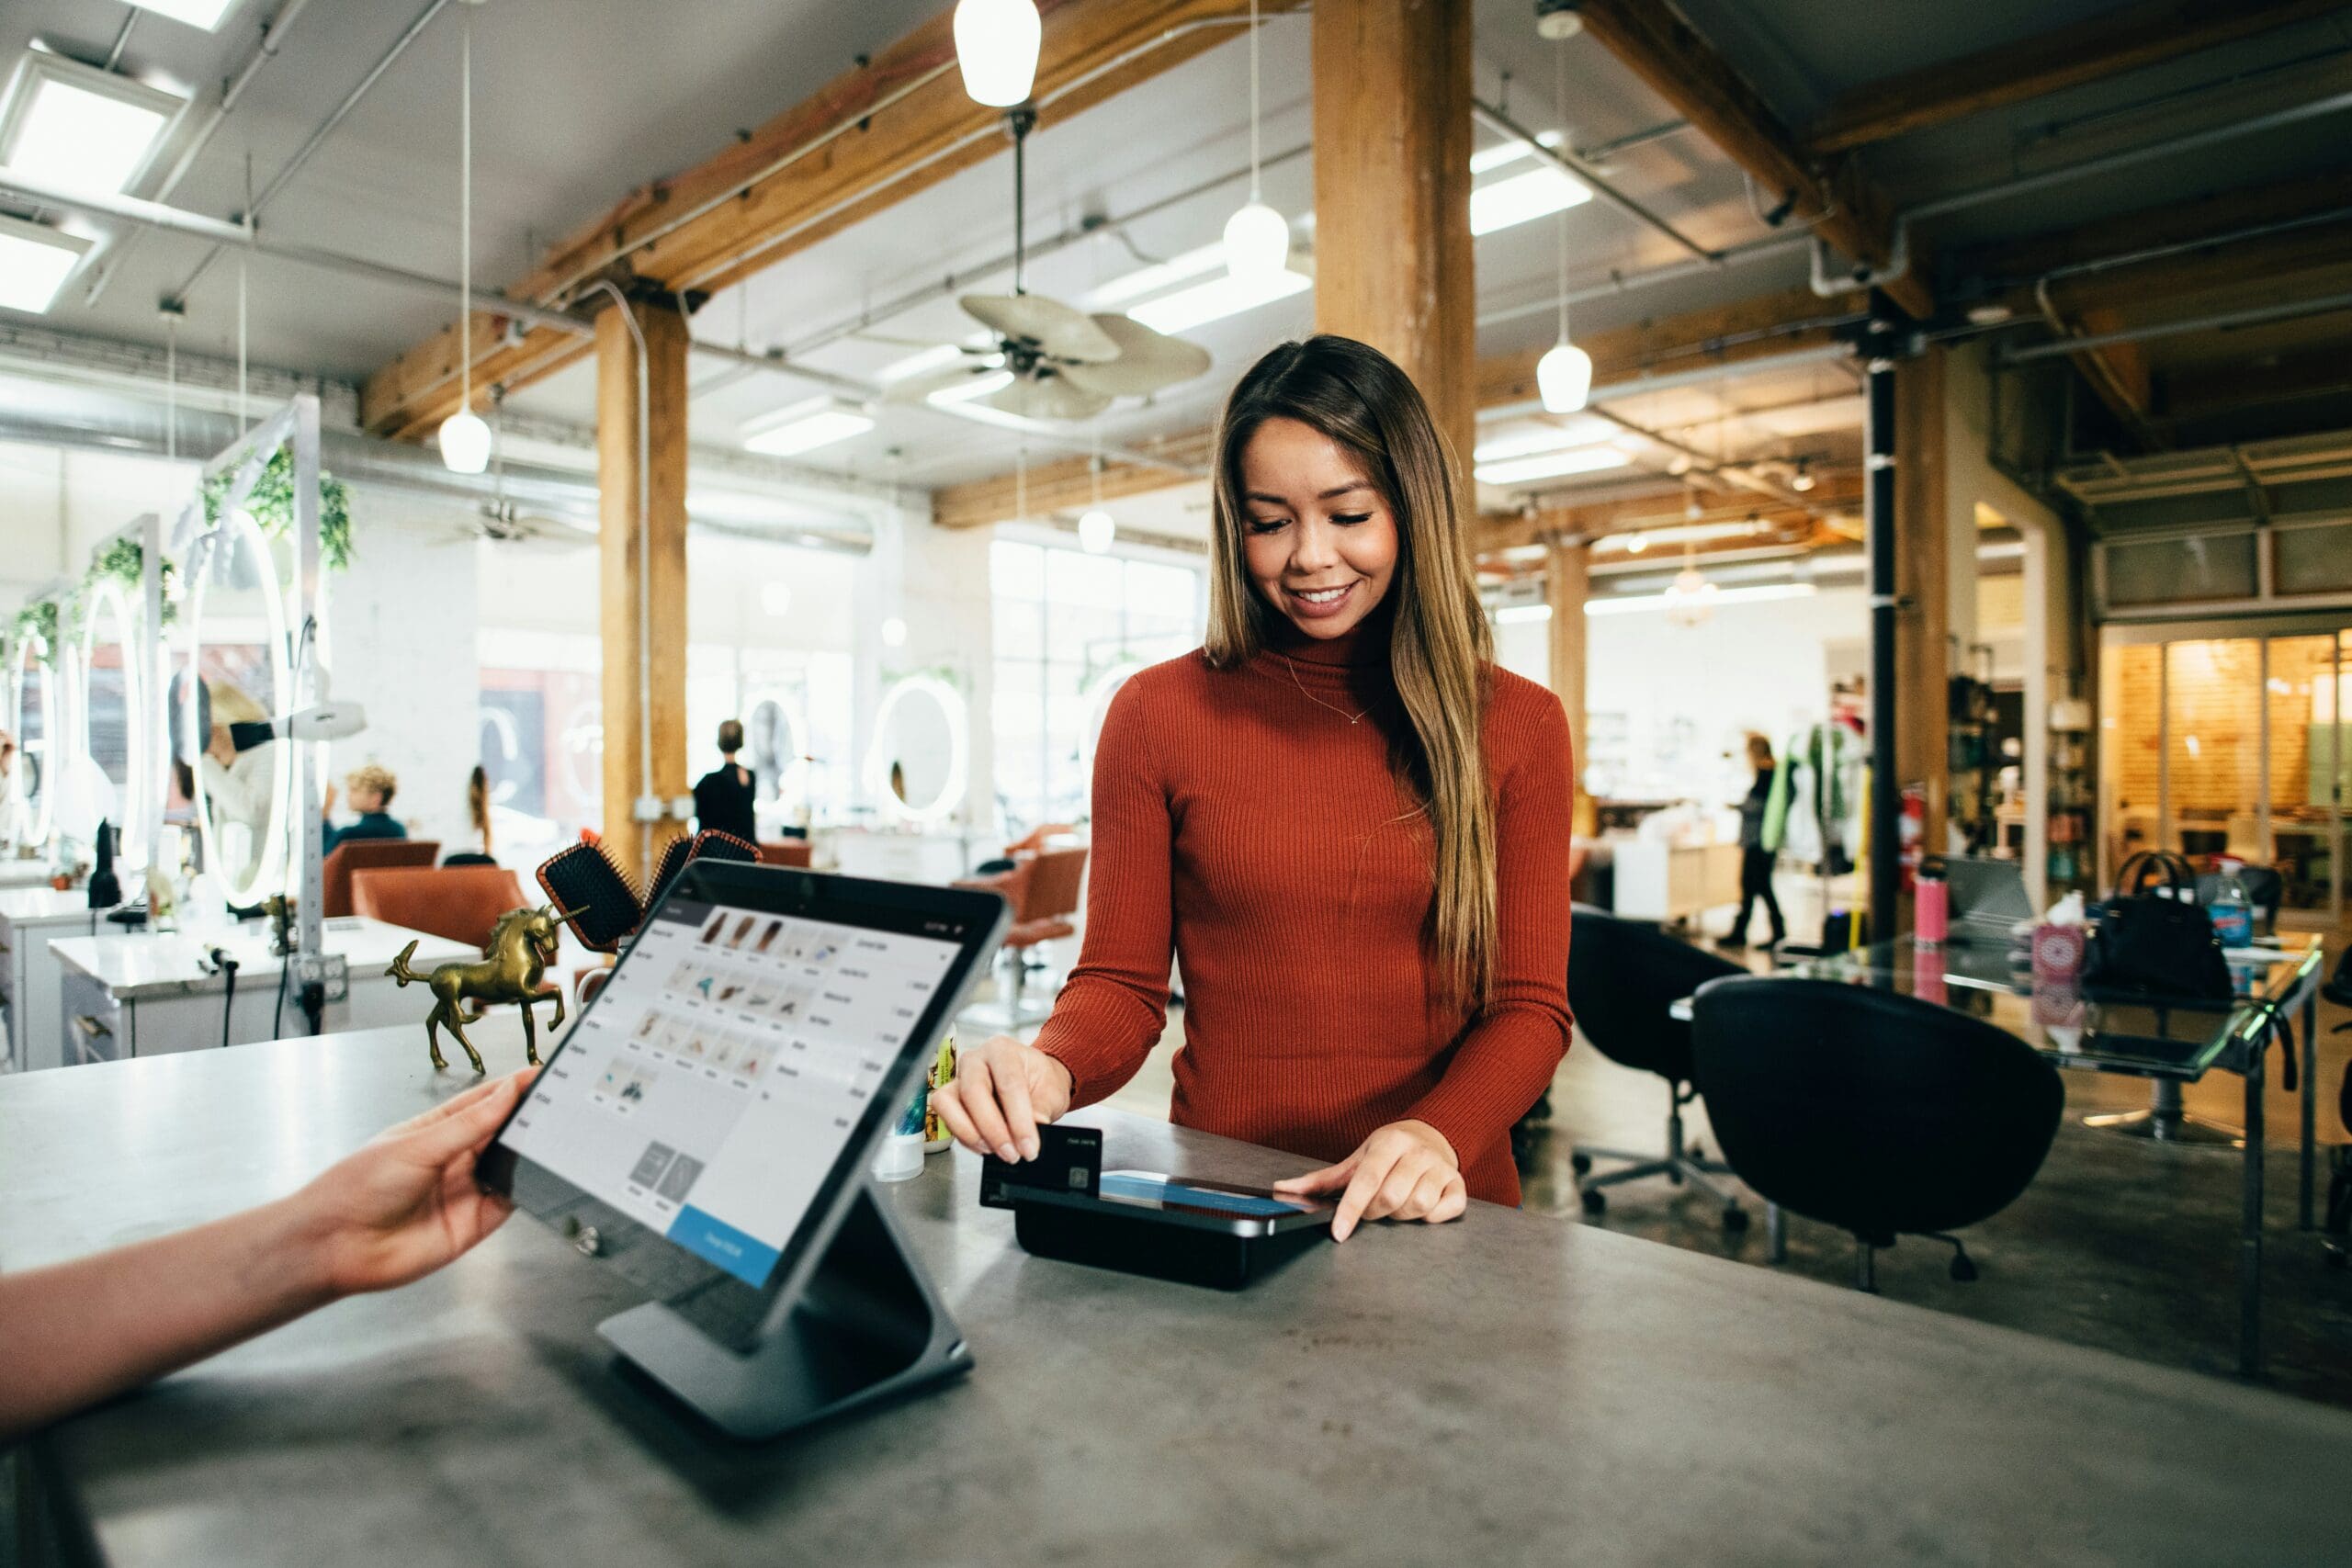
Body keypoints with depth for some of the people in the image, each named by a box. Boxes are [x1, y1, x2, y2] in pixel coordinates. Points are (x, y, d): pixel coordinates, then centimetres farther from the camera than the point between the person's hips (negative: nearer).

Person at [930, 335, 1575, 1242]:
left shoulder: (1519, 726, 5)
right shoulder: (1157, 714, 3)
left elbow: (1530, 1006, 3)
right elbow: (1122, 983, 4)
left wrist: (1440, 1135, -17)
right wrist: (1050, 1070, -18)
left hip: (1437, 1218, 2)